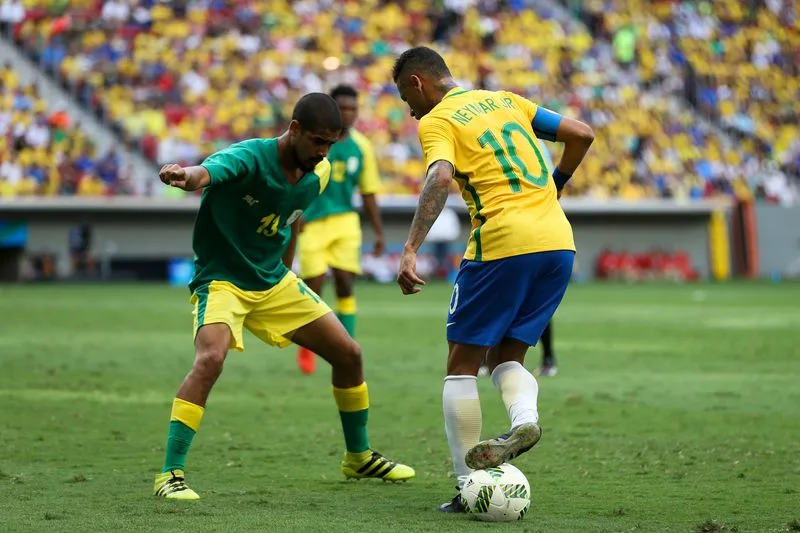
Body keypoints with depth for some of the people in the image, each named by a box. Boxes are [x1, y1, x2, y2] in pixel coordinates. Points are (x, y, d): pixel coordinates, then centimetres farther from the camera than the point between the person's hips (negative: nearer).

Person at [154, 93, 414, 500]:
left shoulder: (317, 175, -3)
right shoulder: (251, 157, -25)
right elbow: (209, 172, -49)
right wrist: (186, 176, -72)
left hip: (273, 280, 7)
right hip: (221, 279, -7)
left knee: (348, 354, 10)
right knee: (210, 357, -33)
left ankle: (359, 457, 32)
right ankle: (170, 474, -25)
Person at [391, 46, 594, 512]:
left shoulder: (437, 122, 2)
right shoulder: (506, 100, 20)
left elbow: (441, 177, -19)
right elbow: (581, 135, 18)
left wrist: (411, 251, -27)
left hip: (503, 245, -6)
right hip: (558, 242, 6)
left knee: (463, 363, 6)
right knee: (508, 356, 17)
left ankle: (468, 486, 1)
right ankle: (525, 418, -15)